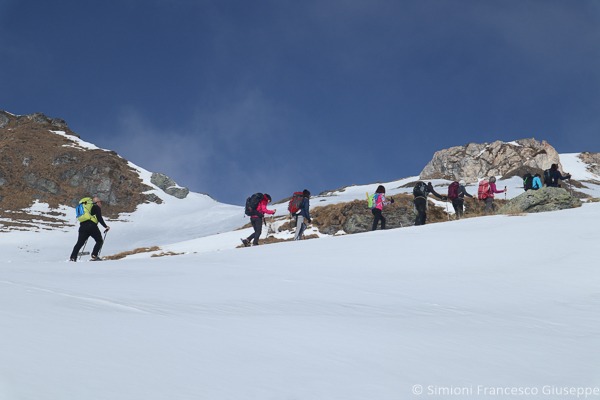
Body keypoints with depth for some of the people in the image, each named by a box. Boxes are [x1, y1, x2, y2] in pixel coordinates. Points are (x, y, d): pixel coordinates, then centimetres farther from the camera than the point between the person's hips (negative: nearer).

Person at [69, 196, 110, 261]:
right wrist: (105, 226, 1)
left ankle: (73, 258, -5)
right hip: (91, 226, -7)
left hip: (82, 226, 7)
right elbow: (99, 218, -5)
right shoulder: (96, 207, 9)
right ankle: (94, 256, -5)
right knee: (99, 241, 7)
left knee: (79, 243, 6)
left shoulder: (87, 206, 32)